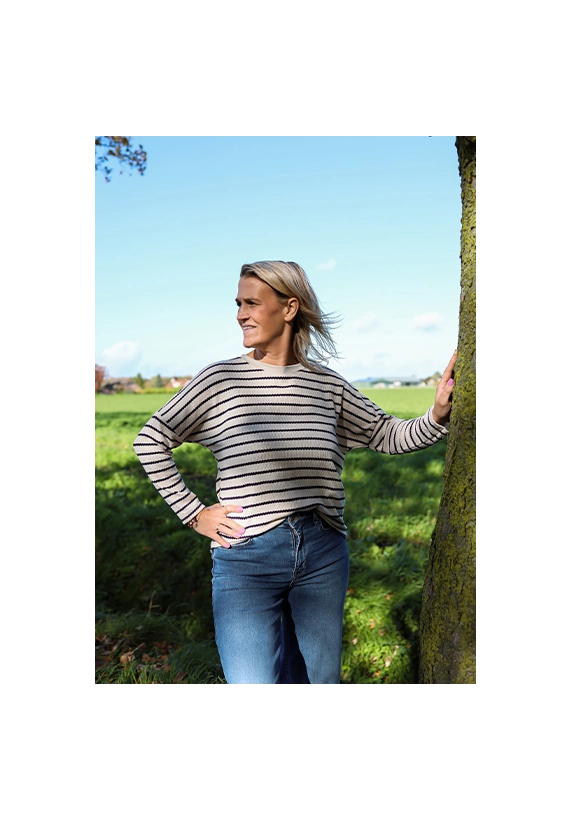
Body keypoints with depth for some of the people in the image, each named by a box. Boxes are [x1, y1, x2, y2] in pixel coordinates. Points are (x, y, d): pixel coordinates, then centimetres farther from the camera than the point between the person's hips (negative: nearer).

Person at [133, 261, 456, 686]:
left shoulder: (327, 385, 5)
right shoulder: (221, 378, -3)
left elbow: (388, 435, 11)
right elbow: (150, 441, 2)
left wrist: (439, 414, -6)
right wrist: (193, 513, -1)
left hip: (324, 555, 3)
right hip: (246, 557, -3)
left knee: (318, 680, 16)